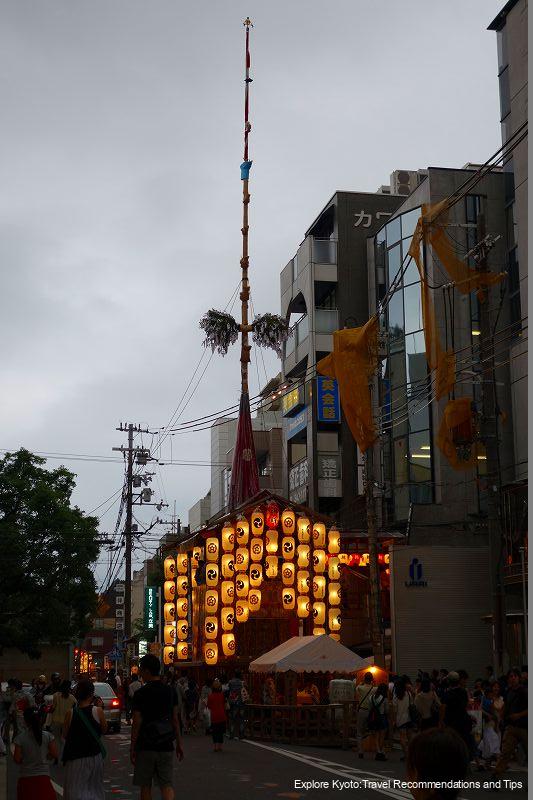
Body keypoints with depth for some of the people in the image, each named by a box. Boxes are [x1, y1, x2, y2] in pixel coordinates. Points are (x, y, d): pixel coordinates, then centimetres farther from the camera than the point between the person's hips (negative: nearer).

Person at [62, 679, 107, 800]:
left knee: (75, 790, 2)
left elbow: (65, 735, 2)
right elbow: (104, 729, 4)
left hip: (76, 757, -1)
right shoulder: (97, 711, -11)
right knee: (94, 789, 20)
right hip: (94, 755, 1)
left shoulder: (71, 713, -8)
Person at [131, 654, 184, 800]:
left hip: (145, 746, -3)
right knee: (167, 784, 5)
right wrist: (179, 744, 13)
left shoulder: (140, 694, -10)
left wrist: (132, 747, -3)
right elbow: (175, 719, 7)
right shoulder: (170, 691, 3)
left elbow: (137, 723, -10)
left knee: (145, 785, 10)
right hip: (166, 746, 3)